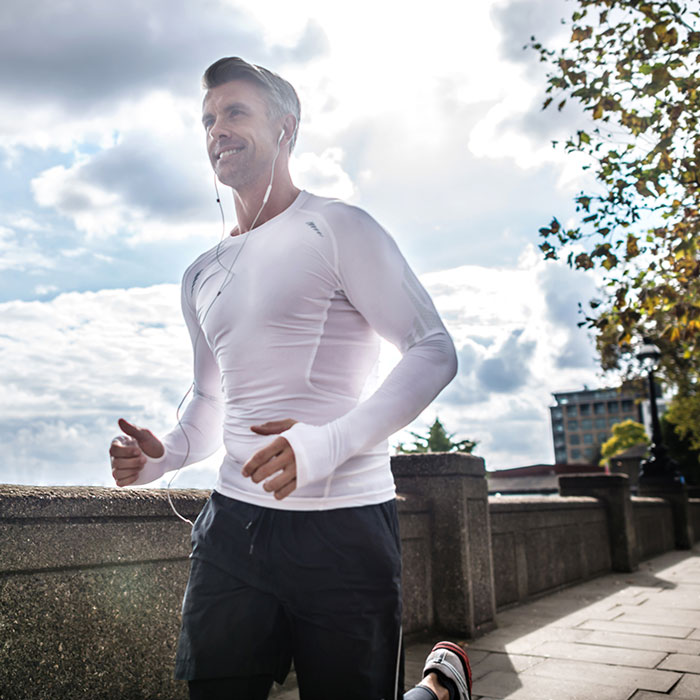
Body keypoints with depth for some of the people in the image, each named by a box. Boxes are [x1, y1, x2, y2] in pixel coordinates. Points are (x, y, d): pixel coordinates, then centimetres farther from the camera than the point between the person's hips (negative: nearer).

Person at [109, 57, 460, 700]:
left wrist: (327, 443, -23)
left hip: (342, 526, -6)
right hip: (233, 523, 6)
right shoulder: (201, 276, 17)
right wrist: (162, 457, 3)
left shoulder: (335, 228, -3)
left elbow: (434, 351, -10)